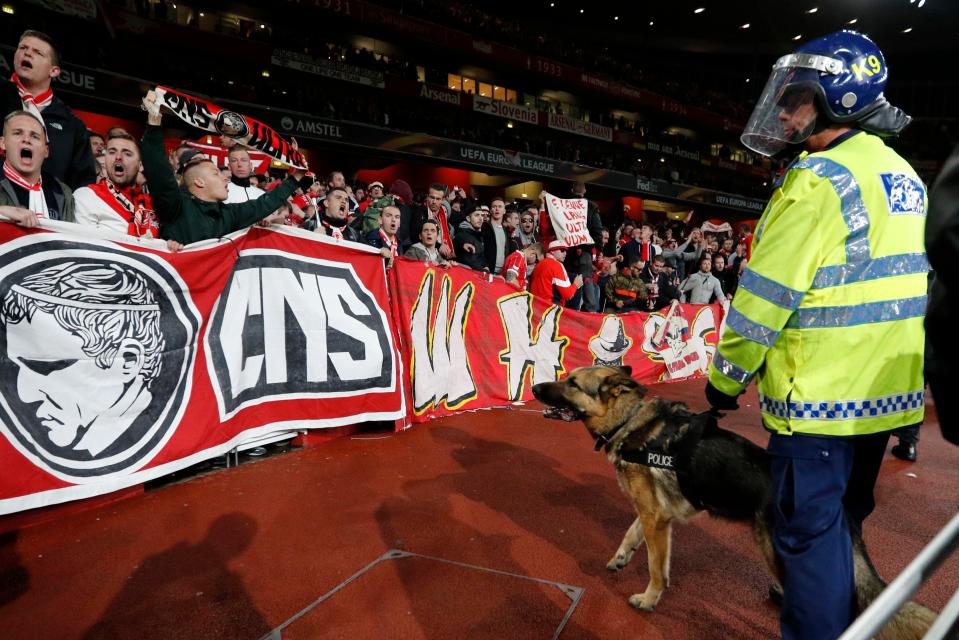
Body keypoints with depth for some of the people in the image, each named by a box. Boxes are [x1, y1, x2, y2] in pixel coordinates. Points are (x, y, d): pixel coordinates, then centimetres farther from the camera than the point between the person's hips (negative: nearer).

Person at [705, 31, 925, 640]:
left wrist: (727, 376, -8)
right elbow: (904, 281, 17)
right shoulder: (905, 176, 12)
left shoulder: (818, 178, -17)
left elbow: (766, 293, -19)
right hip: (888, 389, 9)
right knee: (843, 519, 24)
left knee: (809, 528, 4)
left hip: (821, 393, -9)